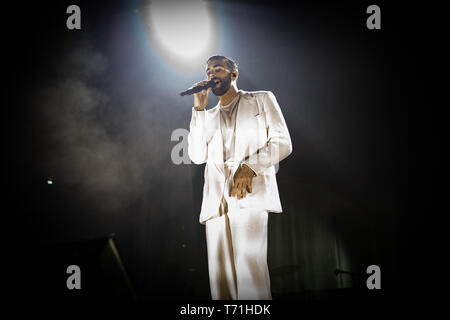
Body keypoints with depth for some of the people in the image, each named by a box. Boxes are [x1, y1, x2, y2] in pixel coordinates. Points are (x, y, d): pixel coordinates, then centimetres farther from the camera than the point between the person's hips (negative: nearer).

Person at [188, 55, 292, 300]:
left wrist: (250, 166, -11)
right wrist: (199, 109, 11)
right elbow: (197, 156, 13)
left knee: (249, 269, -22)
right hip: (216, 199, 4)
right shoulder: (208, 116, 29)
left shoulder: (261, 100, 18)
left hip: (249, 192, -4)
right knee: (220, 277, -6)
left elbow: (282, 143, 6)